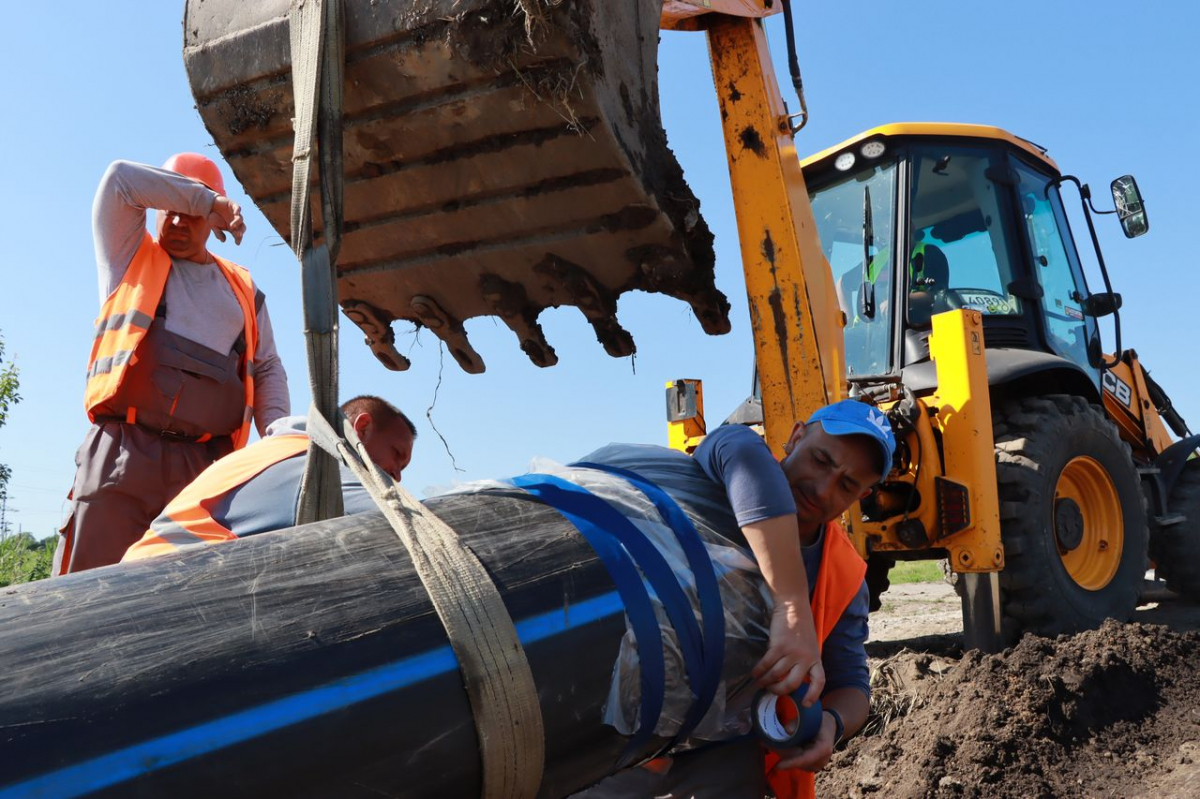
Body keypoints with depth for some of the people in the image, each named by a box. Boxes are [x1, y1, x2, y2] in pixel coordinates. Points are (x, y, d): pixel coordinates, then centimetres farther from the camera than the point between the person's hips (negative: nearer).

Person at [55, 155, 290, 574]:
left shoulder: (242, 288, 23)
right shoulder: (130, 256, 19)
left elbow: (267, 368, 21)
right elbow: (120, 179, 4)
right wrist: (206, 197, 6)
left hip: (208, 462, 2)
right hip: (124, 451, -2)